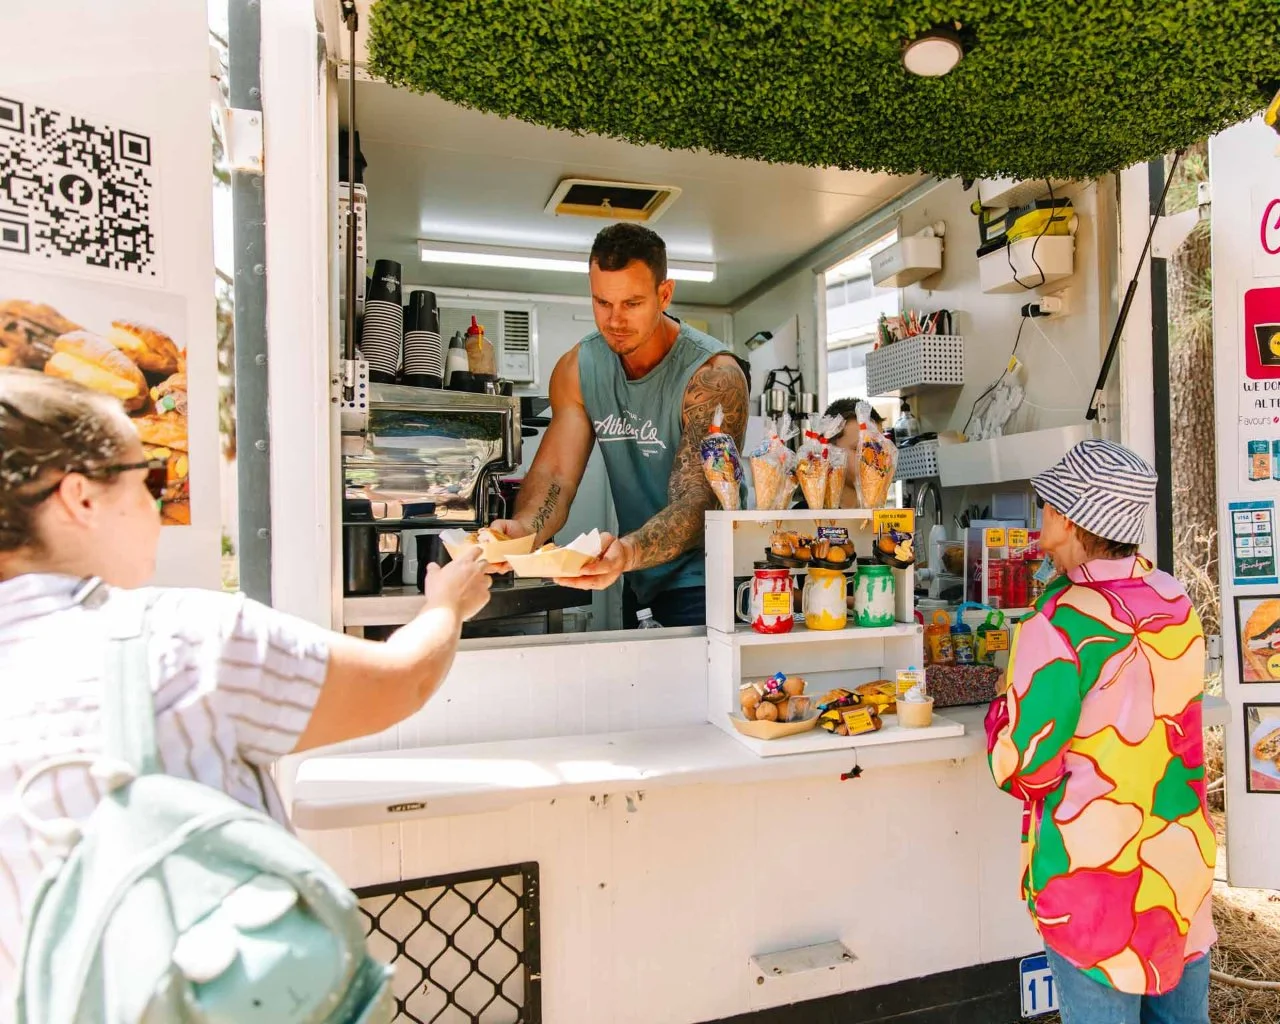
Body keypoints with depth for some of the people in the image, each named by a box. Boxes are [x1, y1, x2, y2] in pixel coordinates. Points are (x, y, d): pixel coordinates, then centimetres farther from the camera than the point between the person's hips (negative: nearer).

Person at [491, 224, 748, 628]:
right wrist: (523, 529, -31)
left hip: (705, 583, -4)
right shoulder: (576, 369, -2)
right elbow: (554, 475, -8)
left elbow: (696, 502, -27)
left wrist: (627, 552, -47)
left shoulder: (713, 374, -19)